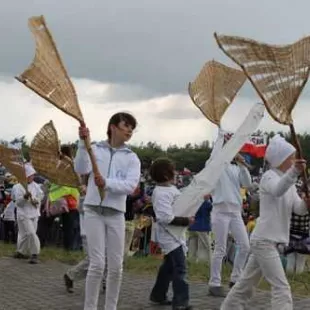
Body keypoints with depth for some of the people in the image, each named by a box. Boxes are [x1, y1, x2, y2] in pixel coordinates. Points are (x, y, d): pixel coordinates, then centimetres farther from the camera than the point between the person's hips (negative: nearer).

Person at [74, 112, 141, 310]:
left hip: (116, 214, 3)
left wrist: (107, 183, -24)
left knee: (116, 266, 4)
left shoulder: (132, 158, 7)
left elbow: (131, 186, -8)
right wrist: (83, 144, -20)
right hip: (94, 211, -2)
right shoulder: (95, 149, 5)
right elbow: (81, 169, -12)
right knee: (98, 264, -8)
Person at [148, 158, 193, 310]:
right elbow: (167, 218, -28)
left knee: (169, 266, 20)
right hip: (170, 236, -10)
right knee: (180, 268, -11)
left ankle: (158, 295, 32)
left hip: (176, 235, 10)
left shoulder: (171, 188, 9)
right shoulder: (161, 193, -22)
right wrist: (186, 221, -21)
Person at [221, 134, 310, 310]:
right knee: (281, 288, -13)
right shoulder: (269, 177, -11)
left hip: (272, 241, 9)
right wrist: (294, 172, -53)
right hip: (264, 240, -9)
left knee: (247, 284, 18)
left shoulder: (289, 182, 16)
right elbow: (278, 190, -36)